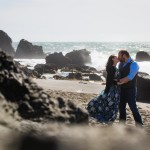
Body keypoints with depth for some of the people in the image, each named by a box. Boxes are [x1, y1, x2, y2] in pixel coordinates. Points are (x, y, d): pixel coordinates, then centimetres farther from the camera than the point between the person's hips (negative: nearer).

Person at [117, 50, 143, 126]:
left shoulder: (133, 64, -15)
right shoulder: (121, 64, 7)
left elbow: (130, 77, -22)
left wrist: (119, 81, -22)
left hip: (130, 89, -7)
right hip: (122, 89, 7)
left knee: (133, 107, -4)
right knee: (121, 106, 12)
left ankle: (139, 125, 5)